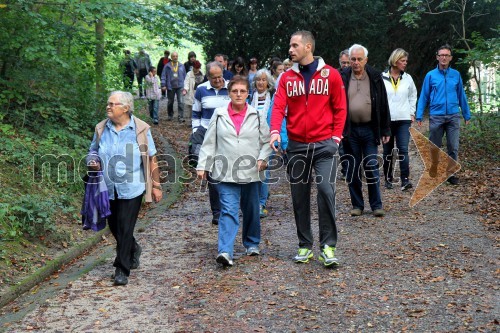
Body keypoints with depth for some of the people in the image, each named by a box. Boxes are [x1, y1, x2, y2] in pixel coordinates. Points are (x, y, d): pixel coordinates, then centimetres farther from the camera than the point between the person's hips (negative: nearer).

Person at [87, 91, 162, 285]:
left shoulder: (140, 129, -5)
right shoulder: (101, 129, 4)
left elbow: (151, 159, 0)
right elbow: (93, 151, 18)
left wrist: (156, 185, 0)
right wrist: (93, 162, -6)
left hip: (132, 188, -4)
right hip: (108, 188, 5)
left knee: (125, 229, -5)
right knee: (114, 227, 15)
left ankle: (122, 270, 5)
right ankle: (133, 249, 43)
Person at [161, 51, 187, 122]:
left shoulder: (181, 66, 7)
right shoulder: (167, 66, 2)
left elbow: (184, 76, 11)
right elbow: (163, 76, 1)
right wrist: (163, 85, -6)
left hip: (180, 86, 0)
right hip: (170, 87, 0)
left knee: (181, 102, -11)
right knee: (170, 102, 12)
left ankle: (180, 117, -9)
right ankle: (170, 116, 27)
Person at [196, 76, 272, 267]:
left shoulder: (257, 116, 4)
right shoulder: (219, 115, 3)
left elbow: (267, 141, 8)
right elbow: (209, 143, 5)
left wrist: (262, 158, -8)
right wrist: (202, 165, 1)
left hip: (250, 172, 2)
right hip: (226, 172, -2)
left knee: (251, 210, 14)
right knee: (228, 210, -12)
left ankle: (252, 243, 35)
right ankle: (225, 251, -17)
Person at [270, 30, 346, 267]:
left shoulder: (330, 74, 1)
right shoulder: (287, 78, 7)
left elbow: (339, 107, 4)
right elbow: (279, 106, -3)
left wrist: (336, 135, -4)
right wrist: (275, 130, -20)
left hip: (324, 143, -3)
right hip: (296, 145, 3)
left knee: (326, 190, -14)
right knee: (299, 197, 7)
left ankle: (328, 245, -3)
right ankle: (305, 245, 19)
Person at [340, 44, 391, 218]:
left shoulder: (375, 77, 2)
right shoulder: (342, 78, 0)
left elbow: (383, 105, 4)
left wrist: (385, 130, 1)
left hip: (369, 129, 0)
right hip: (350, 130, 1)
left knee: (372, 168, 1)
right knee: (352, 169, 7)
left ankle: (376, 205, 10)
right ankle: (357, 205, 18)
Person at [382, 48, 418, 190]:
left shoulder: (407, 78, 7)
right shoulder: (382, 78, -2)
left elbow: (413, 95, 17)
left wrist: (412, 113, 10)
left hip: (404, 119, 1)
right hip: (386, 120, -1)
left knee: (403, 150, -10)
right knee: (388, 151, 8)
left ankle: (405, 180, -13)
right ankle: (388, 179, 19)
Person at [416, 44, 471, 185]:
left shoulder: (456, 75, 5)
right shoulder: (431, 75, 1)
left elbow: (461, 96, 9)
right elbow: (424, 97, 1)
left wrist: (467, 115, 9)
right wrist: (419, 116, -5)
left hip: (453, 116, 1)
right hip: (436, 116, -1)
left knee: (453, 147, 2)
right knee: (434, 146, 8)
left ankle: (451, 174, 12)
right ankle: (433, 172, 23)